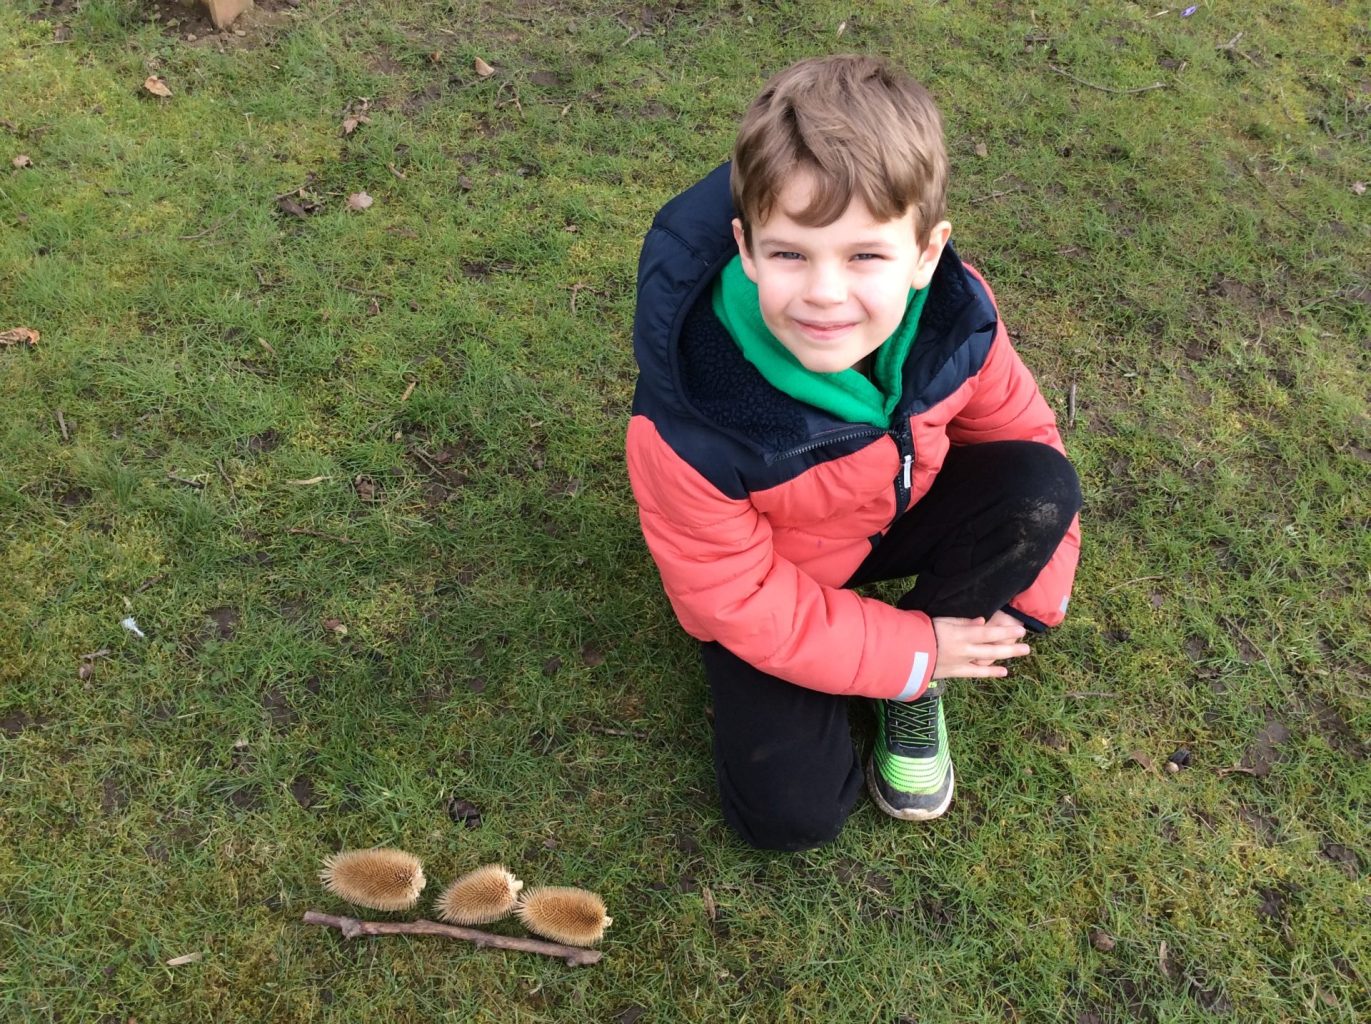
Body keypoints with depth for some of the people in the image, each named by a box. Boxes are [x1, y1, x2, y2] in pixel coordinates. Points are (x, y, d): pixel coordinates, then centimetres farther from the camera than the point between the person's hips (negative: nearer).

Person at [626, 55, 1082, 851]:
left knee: (1044, 487, -21)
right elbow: (735, 597, -24)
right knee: (792, 814, -12)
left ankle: (913, 694, -1)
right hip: (769, 586, -3)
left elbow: (1016, 428, -5)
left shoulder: (956, 316, -27)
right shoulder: (689, 427, -38)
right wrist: (913, 651, -19)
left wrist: (1031, 591, -7)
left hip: (902, 513, 4)